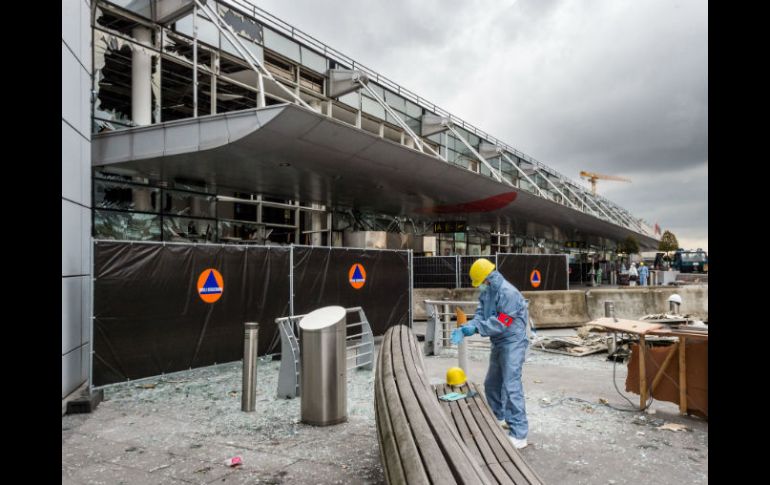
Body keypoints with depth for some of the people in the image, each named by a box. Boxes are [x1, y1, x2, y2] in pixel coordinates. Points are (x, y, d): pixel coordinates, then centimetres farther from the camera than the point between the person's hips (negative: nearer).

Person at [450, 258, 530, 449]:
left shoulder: (508, 293, -22)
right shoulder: (486, 293, 6)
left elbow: (502, 323, -26)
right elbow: (480, 316, 1)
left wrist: (476, 328, -28)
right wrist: (465, 329, -17)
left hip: (512, 343, -10)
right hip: (498, 344, 10)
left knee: (511, 386, -13)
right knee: (491, 384, 19)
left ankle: (519, 434, -8)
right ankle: (499, 417, 38)